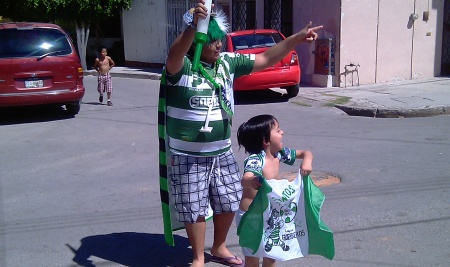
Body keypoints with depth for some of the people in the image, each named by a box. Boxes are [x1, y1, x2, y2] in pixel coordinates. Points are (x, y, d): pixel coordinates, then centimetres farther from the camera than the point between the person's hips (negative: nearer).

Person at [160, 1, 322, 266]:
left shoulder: (227, 62, 0)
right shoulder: (182, 66, -17)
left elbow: (264, 60, 6)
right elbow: (174, 55, -41)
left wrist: (298, 37, 0)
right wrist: (193, 26, -58)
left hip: (222, 152, 6)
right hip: (189, 156, -5)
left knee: (229, 202, 16)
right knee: (195, 208, 7)